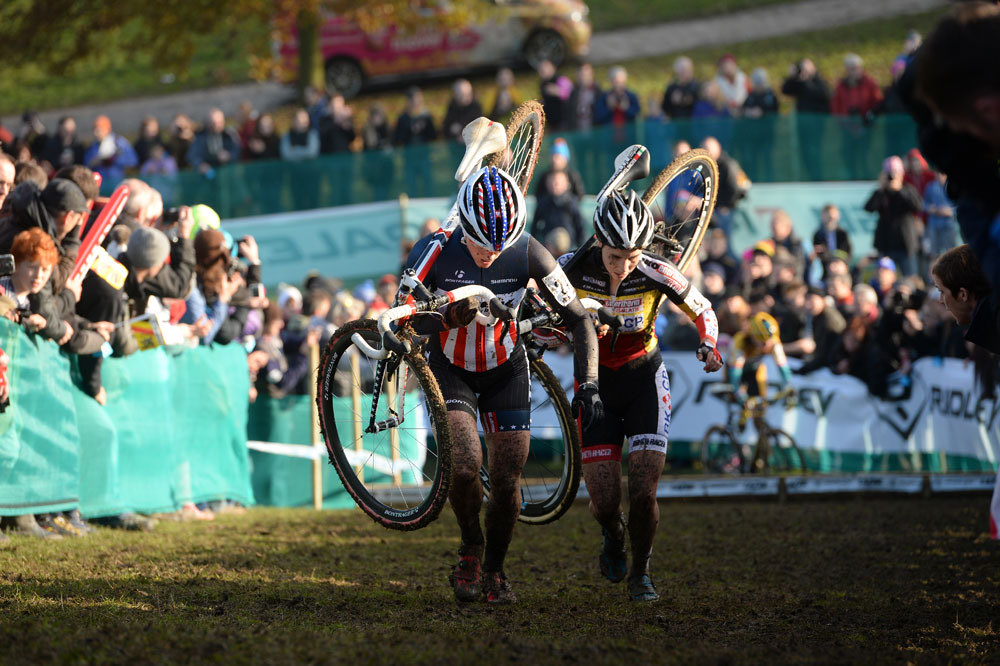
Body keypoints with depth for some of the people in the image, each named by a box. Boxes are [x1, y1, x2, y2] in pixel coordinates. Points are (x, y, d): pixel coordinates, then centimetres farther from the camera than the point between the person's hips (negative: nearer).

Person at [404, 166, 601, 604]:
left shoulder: (528, 254, -24)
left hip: (505, 369, 1)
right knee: (465, 467, -21)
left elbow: (578, 320, -15)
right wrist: (451, 315, -40)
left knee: (506, 481, -3)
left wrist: (588, 384, -26)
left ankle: (494, 569, 21)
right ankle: (470, 550, 7)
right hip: (451, 368, -1)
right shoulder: (435, 251, -28)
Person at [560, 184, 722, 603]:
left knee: (643, 493, -13)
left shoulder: (657, 275, -22)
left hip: (643, 379, -1)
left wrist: (709, 346, -25)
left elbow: (703, 311, -5)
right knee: (603, 500, -6)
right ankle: (614, 538, 31)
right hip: (595, 383, 1)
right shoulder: (574, 268, -21)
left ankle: (640, 573, 13)